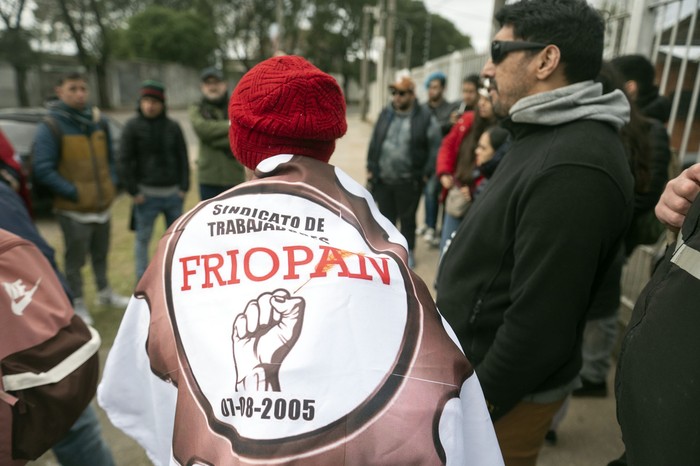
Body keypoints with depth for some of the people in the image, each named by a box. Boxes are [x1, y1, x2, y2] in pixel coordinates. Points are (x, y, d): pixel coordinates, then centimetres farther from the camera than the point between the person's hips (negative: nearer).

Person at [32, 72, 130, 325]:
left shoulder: (98, 121, 5)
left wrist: (111, 183, 4)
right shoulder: (49, 127, -14)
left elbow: (109, 157, 16)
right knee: (75, 259, 6)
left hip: (102, 204, 6)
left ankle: (105, 292, 39)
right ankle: (77, 303, 23)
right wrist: (73, 193, -20)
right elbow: (42, 170, -18)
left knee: (101, 254, 21)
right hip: (73, 209, -6)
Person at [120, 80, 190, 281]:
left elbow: (182, 158, 6)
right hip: (147, 194, -2)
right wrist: (133, 191, -8)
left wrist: (184, 187, 0)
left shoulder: (173, 126, 4)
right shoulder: (133, 126, -3)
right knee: (143, 238, 4)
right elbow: (126, 160, -4)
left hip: (173, 192, 3)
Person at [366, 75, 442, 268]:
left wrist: (426, 173, -7)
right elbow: (374, 142, 9)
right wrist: (371, 168, 7)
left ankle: (408, 251, 28)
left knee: (407, 218, 11)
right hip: (382, 179, 4)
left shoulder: (425, 117, -8)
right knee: (386, 217, 16)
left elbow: (435, 147, -5)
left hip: (408, 181, -3)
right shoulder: (385, 114, 5)